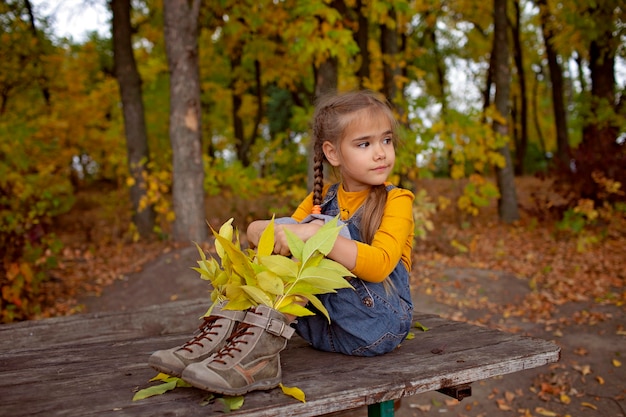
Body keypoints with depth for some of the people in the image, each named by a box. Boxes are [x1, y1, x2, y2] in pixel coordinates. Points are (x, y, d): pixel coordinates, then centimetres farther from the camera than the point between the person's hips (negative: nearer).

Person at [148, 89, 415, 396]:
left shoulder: (397, 200, -5)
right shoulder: (319, 201, 10)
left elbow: (379, 264, -22)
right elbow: (255, 230, 4)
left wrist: (317, 233, -32)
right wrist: (261, 230, -20)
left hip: (379, 326, -5)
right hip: (325, 326, 5)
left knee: (308, 242, -25)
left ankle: (263, 347, -37)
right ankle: (224, 330, -24)